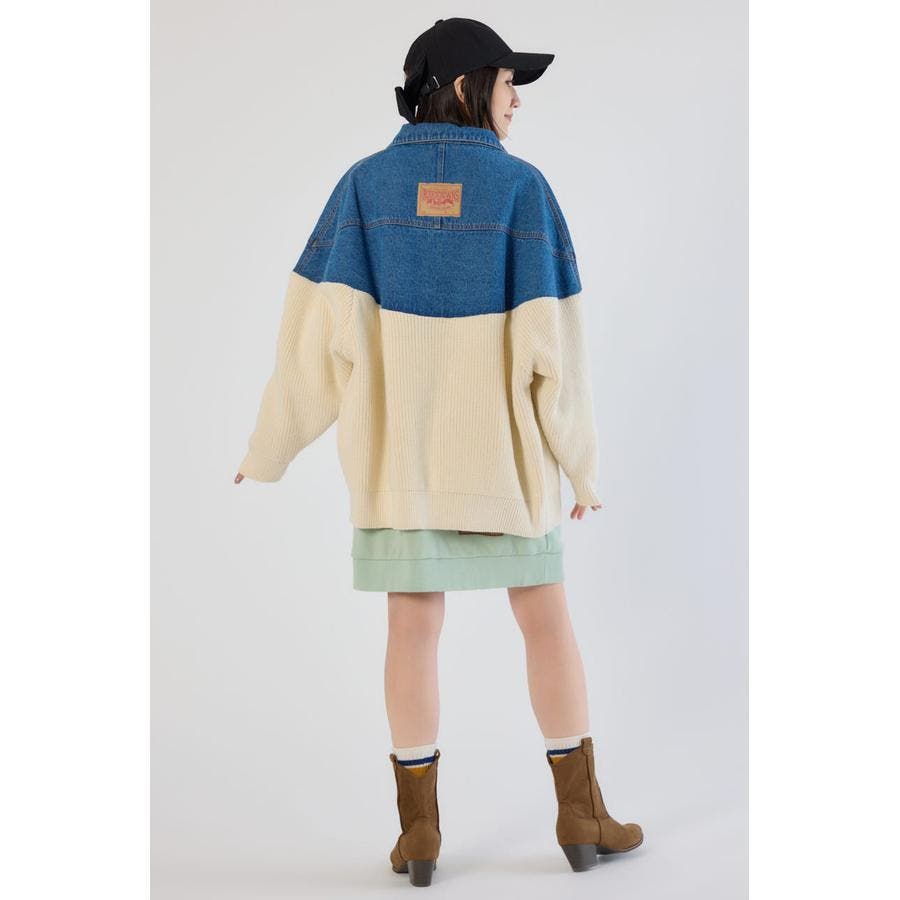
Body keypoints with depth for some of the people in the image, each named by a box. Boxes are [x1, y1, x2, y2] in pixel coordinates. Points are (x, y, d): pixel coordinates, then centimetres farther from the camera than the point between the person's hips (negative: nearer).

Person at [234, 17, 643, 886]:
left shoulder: (364, 185, -3)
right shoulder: (522, 187, -8)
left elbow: (321, 330, -10)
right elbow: (550, 342, -11)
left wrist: (269, 451, -3)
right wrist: (581, 461, -2)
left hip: (402, 446, 2)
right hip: (502, 448, -1)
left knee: (414, 628, 8)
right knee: (547, 618, 10)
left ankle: (419, 828, 10)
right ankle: (581, 815, 16)